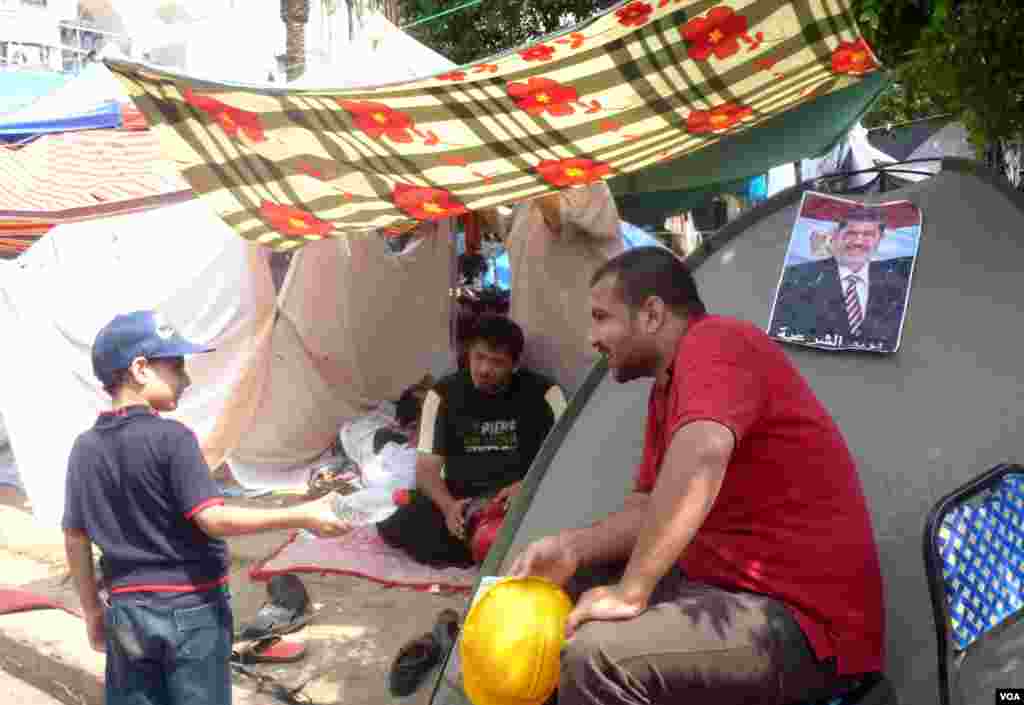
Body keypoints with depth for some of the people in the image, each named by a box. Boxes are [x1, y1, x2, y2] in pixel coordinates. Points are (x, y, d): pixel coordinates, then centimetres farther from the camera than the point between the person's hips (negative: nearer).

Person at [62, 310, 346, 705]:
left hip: (126, 610, 5)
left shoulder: (85, 448, 2)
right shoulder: (169, 437, -15)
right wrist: (302, 517, -19)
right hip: (191, 609, -5)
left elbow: (75, 539, 7)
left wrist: (92, 610, 19)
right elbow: (213, 520, -21)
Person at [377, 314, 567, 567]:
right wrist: (448, 505, -24)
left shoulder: (543, 393, -2)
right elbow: (426, 468, -2)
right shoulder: (444, 394, 1)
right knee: (403, 528, -27)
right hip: (460, 496, 2)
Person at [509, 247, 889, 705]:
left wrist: (628, 593, -30)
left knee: (596, 655, -27)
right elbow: (647, 510, 14)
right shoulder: (669, 389, 15)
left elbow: (703, 454, -36)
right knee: (570, 586, 11)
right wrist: (571, 548, -5)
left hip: (800, 622, -10)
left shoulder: (714, 342, -17)